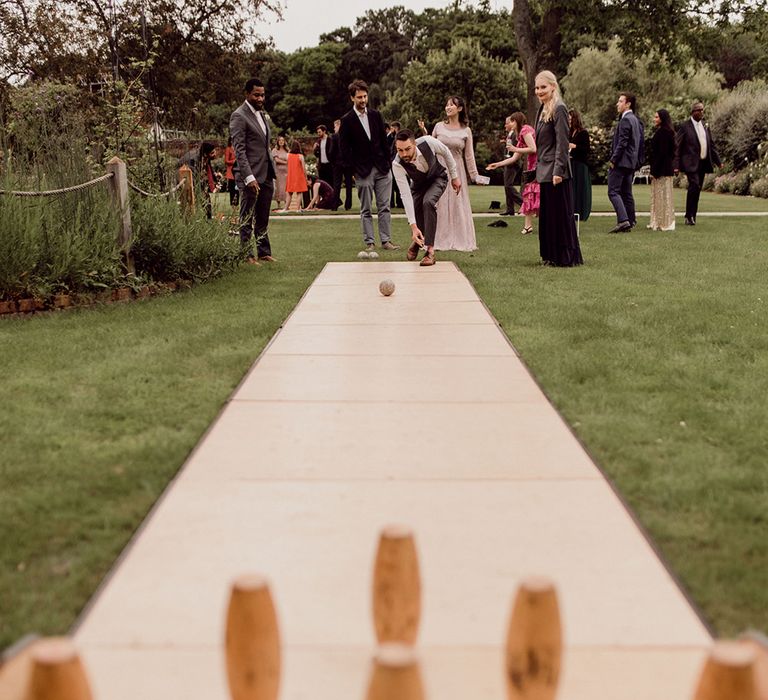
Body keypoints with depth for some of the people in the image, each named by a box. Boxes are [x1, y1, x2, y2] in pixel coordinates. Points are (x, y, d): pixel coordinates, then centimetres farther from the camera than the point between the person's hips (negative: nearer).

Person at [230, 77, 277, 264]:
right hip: (251, 177, -8)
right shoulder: (239, 116, -9)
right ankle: (247, 255, 4)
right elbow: (239, 150, -16)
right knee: (247, 219, 0)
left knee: (263, 219, 13)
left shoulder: (262, 115, 18)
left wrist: (272, 172, 17)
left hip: (266, 176, 8)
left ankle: (264, 252, 20)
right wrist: (249, 177, -22)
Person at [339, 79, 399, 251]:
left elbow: (384, 141, 13)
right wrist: (353, 171, -8)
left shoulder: (376, 115, 10)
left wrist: (388, 164, 7)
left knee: (384, 207, 3)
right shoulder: (347, 120, -2)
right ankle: (369, 242, 7)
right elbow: (345, 149, -2)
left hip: (382, 168, 3)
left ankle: (386, 240, 8)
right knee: (365, 210, 2)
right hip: (363, 171, -3)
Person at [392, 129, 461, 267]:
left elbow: (446, 152, -13)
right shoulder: (397, 165, -35)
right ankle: (416, 241, 27)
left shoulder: (427, 142, -36)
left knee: (428, 202, -28)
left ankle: (430, 249, -23)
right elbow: (406, 195, -35)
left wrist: (454, 176, -5)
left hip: (437, 177, -2)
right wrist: (413, 226, -39)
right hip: (418, 183, 2)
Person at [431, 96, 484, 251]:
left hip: (457, 170, -1)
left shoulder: (466, 131, 1)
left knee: (458, 205, 2)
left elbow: (469, 156, 2)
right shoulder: (439, 127, 3)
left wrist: (475, 175, -2)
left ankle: (459, 241, 9)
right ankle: (439, 240, 8)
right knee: (439, 205, 2)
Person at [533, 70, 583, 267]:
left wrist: (558, 170, -21)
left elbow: (562, 142, -17)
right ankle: (553, 256, 19)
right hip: (545, 171, 10)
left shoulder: (559, 109, -12)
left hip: (556, 171, -10)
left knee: (561, 214, -4)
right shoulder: (543, 110, 16)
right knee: (547, 214, 12)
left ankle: (568, 257, 3)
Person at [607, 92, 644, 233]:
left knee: (613, 191, -10)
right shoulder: (636, 120, 16)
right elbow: (640, 143, 18)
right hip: (631, 163, 10)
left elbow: (622, 143, -20)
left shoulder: (625, 120, -14)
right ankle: (630, 222, 13)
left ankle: (623, 220, -20)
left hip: (621, 162, -10)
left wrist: (613, 160, -16)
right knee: (626, 193, 12)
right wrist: (638, 161, 19)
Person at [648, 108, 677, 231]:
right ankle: (658, 223, 20)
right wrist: (653, 170, 17)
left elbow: (662, 153, -21)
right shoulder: (660, 131, 15)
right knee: (657, 196, 14)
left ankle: (664, 223, 1)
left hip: (662, 169, -10)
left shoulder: (664, 132, -16)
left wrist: (655, 171, -20)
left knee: (662, 196, -4)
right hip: (663, 169, 10)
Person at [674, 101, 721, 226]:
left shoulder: (705, 126, 15)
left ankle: (692, 216, 14)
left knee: (697, 189, 7)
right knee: (694, 186, -18)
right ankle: (689, 216, -10)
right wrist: (676, 166, -12)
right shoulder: (685, 127, -4)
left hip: (703, 163, 6)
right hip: (691, 163, -6)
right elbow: (677, 147, -6)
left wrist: (718, 161, 16)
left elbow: (711, 145, 21)